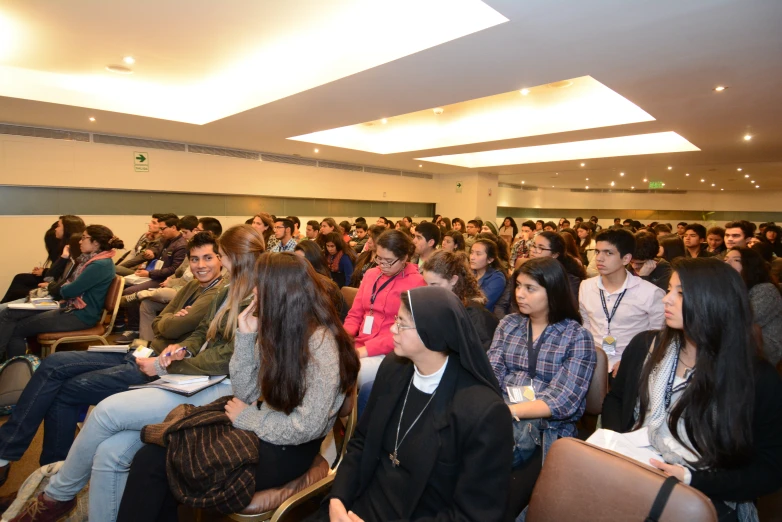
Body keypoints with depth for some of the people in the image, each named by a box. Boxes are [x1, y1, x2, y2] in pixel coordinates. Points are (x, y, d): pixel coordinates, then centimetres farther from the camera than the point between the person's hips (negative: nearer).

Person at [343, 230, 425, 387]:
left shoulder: (416, 282, -7)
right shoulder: (371, 274, 11)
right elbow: (355, 315, 15)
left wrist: (366, 349, -18)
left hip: (389, 353, -6)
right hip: (358, 347, 6)